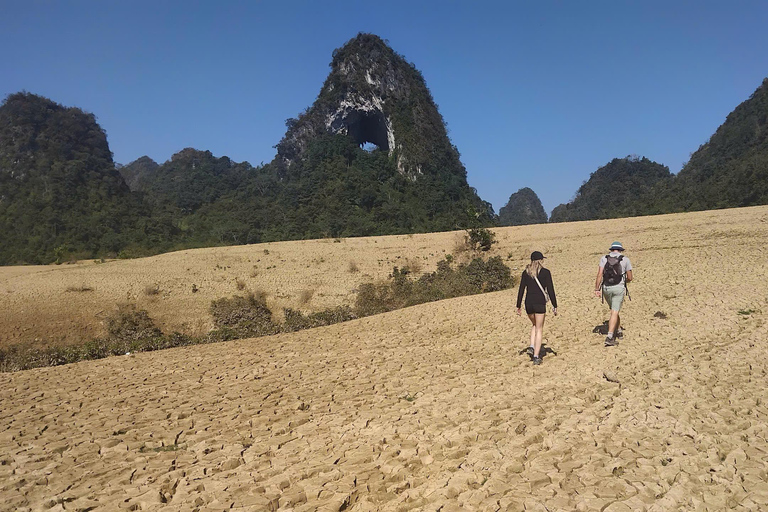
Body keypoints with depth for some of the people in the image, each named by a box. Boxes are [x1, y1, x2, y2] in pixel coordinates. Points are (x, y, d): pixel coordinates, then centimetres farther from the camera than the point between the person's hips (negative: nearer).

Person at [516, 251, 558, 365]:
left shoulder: (525, 272, 6)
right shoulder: (545, 272, -2)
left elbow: (521, 290, 5)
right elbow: (550, 290, -5)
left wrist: (518, 307, 10)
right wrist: (554, 306, 1)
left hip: (528, 303, 3)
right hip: (540, 303, -3)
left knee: (534, 325, 26)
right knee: (539, 329, 5)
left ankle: (532, 347, 10)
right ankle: (536, 356, 1)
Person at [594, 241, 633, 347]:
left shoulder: (604, 258, 6)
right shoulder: (625, 260, 3)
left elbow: (600, 274, -5)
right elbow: (630, 278, 6)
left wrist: (597, 289, -5)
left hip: (606, 288, 3)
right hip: (619, 288, -3)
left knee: (614, 310, 23)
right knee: (614, 313, -4)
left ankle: (618, 331, 36)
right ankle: (609, 337, -14)